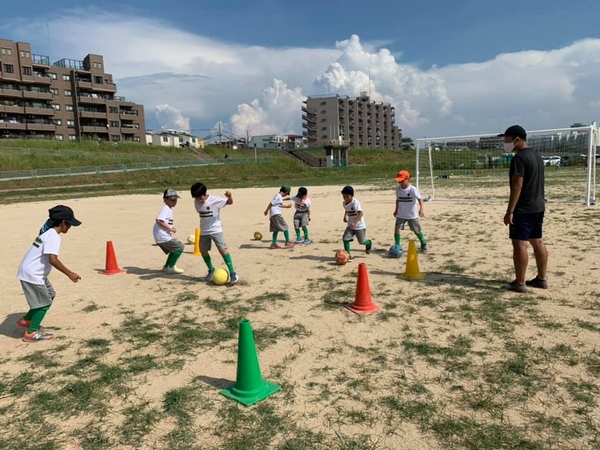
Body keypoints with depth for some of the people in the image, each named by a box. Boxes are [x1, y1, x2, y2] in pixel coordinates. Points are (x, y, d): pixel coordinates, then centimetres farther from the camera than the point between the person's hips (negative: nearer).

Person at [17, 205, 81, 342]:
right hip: (32, 274, -10)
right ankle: (31, 333, 9)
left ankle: (26, 320, 32)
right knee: (44, 302, 2)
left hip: (32, 272, 10)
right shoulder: (54, 237, -20)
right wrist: (69, 274, -27)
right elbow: (52, 259, -29)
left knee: (50, 295, 21)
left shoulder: (47, 233, 10)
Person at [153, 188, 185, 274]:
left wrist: (171, 227, 8)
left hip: (161, 236, 10)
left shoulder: (168, 209, 16)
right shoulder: (166, 208, -15)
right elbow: (158, 220, -28)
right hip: (162, 236, -10)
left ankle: (167, 266, 29)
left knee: (175, 248, 23)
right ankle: (170, 267, 0)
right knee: (180, 247, -5)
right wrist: (170, 228, -23)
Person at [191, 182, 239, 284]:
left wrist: (229, 196, -41)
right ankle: (211, 270, 34)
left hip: (216, 229, -6)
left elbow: (230, 202, -19)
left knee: (222, 249, -16)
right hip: (204, 231, 6)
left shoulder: (215, 200, -17)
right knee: (203, 251, 11)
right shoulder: (196, 202, -2)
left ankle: (232, 273, -14)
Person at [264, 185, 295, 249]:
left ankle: (274, 244, 9)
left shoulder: (278, 196, 18)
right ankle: (287, 242, -1)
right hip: (276, 214, -10)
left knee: (276, 229, 11)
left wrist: (287, 206, 39)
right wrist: (266, 211, -9)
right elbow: (271, 203, -15)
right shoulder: (279, 197, -12)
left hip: (272, 215, 10)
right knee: (285, 227, -4)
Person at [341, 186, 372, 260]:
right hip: (350, 225, 6)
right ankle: (348, 254, 0)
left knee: (361, 241, 6)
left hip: (359, 225, -6)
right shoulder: (344, 203, 1)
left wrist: (355, 222, -42)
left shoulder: (355, 202, -23)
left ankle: (369, 243, 41)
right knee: (345, 238, -11)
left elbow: (361, 213, -33)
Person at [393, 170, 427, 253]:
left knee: (417, 230, 9)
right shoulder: (398, 189, -3)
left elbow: (419, 199, -29)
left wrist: (421, 208, -44)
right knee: (397, 228, -10)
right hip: (401, 214, 4)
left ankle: (423, 244, 31)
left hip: (412, 215, -3)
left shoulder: (413, 189, -19)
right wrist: (396, 210, 16)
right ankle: (397, 246, 1)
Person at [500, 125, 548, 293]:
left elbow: (517, 186, -21)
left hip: (523, 209, -10)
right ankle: (541, 279, 21)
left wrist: (509, 211, -20)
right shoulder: (536, 155, 14)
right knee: (538, 242, 14)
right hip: (538, 206, 10)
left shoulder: (519, 158, -17)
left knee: (519, 244, -5)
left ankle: (520, 283, 0)